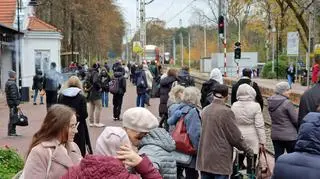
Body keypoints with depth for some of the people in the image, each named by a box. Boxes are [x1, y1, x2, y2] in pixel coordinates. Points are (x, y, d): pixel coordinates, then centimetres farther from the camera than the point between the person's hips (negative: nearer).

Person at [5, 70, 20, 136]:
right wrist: (17, 103, -20)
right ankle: (11, 132, -1)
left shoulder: (8, 83, 15)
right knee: (12, 117, -5)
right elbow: (14, 95, -21)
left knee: (13, 118, 14)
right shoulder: (12, 84, -17)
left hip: (10, 102, 10)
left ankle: (12, 132, 20)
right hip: (13, 103, -10)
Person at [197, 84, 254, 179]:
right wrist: (248, 150, 3)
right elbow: (235, 136, -11)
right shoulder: (226, 112, -15)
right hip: (220, 160, -6)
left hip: (204, 159, 6)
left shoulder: (205, 110, 5)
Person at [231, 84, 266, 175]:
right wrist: (262, 141, -4)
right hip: (252, 140, -3)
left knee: (239, 161, 18)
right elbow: (259, 126, -11)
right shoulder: (255, 106, -12)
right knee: (251, 166, 4)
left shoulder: (234, 106, -4)